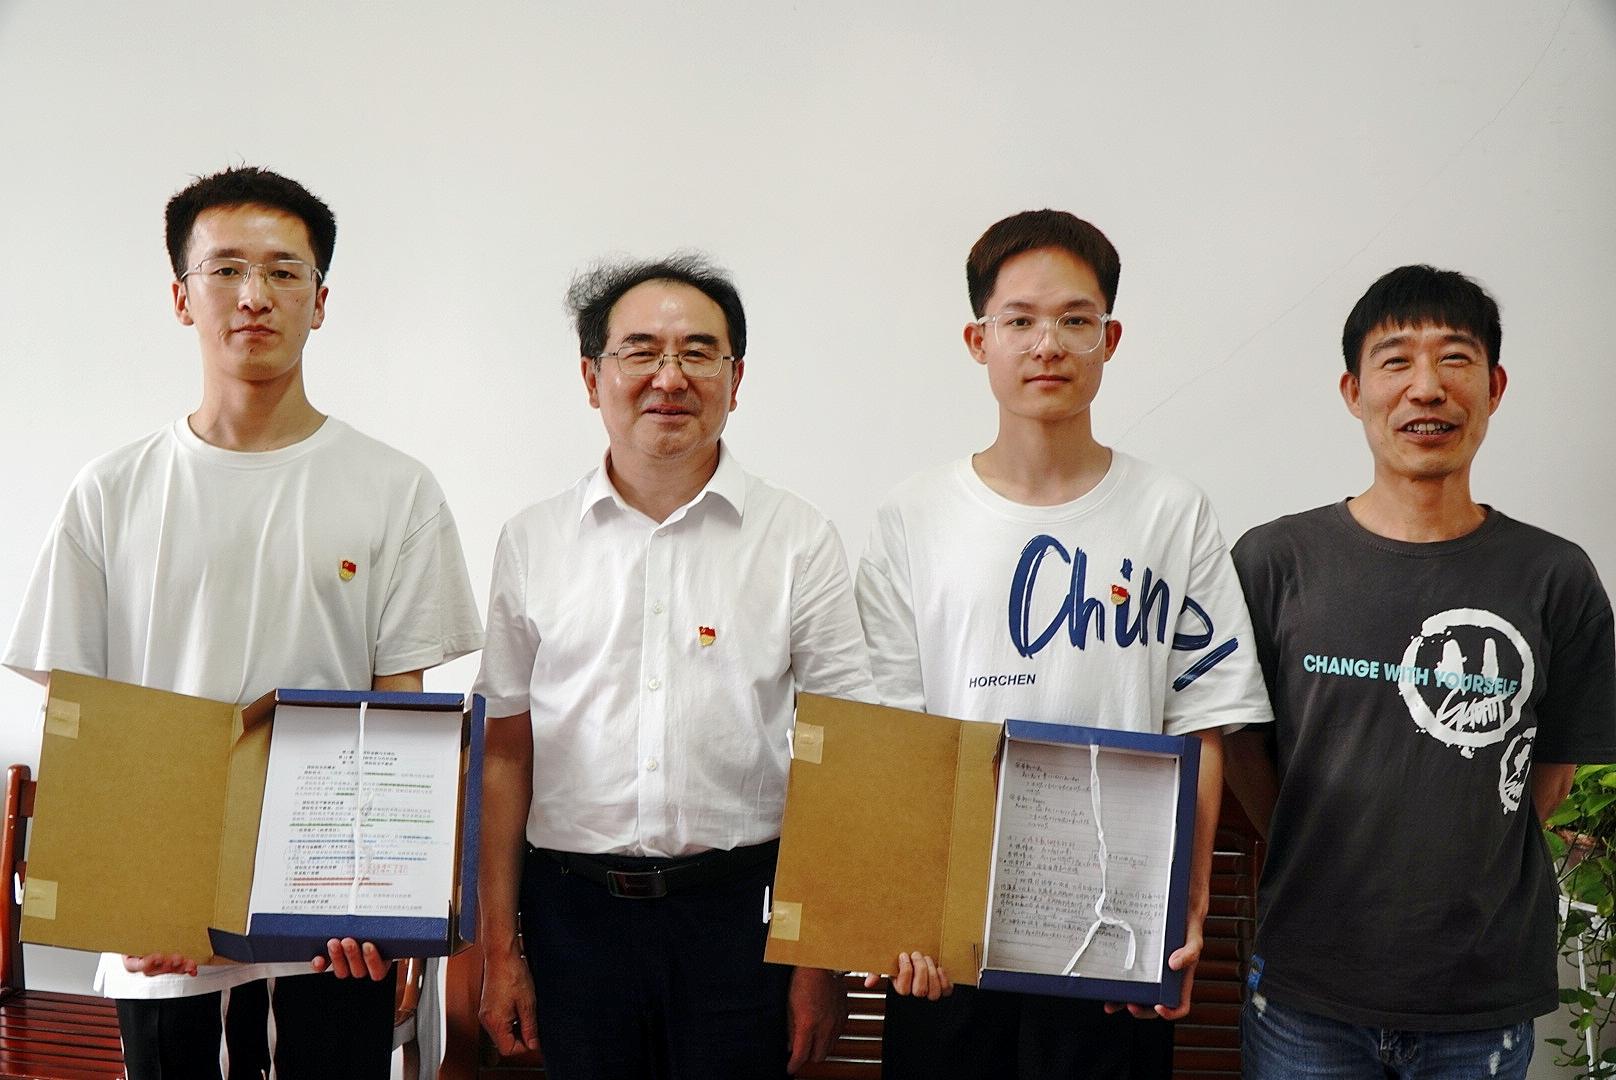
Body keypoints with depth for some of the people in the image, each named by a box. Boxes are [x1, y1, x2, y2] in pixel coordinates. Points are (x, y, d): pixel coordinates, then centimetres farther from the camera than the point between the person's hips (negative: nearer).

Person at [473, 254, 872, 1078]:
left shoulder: (799, 540, 0)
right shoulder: (531, 541, 6)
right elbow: (506, 752, 7)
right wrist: (500, 949, 4)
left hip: (742, 910, -1)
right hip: (574, 909, 1)